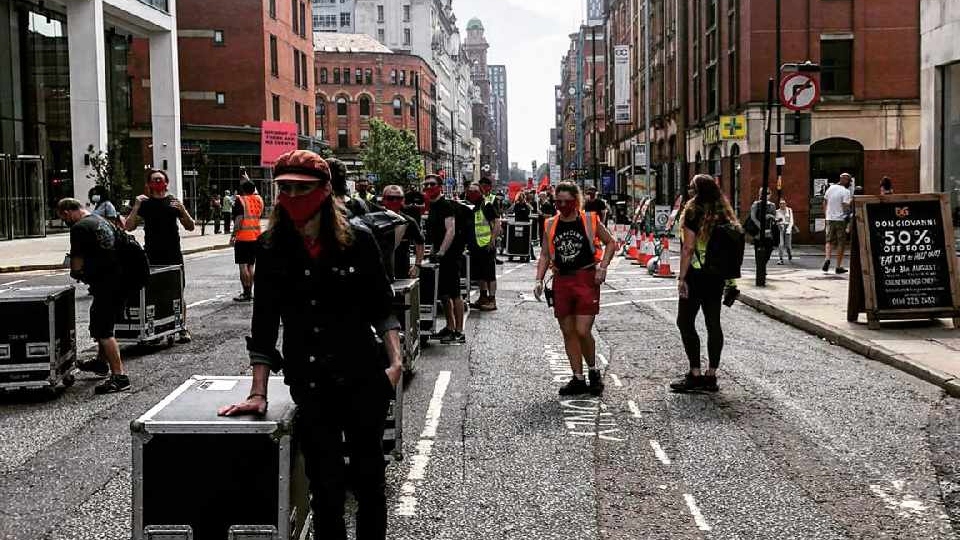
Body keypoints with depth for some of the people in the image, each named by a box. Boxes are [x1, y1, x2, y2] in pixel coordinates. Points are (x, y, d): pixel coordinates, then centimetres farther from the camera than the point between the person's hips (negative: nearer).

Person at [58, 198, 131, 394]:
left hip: (106, 285, -9)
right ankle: (101, 362, 42)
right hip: (121, 280, 10)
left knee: (103, 330, -5)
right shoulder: (103, 221, 17)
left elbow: (77, 263, -13)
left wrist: (76, 273, 9)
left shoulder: (79, 227, -11)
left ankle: (119, 376, -8)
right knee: (102, 323, 26)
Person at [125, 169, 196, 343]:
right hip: (152, 256, 0)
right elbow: (129, 227, -1)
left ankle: (183, 329, 7)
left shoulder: (173, 202, 7)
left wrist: (182, 210, -11)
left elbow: (190, 227, 6)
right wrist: (136, 206, -10)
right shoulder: (144, 203, 6)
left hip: (173, 255, 0)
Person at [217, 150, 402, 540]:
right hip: (309, 386, 1)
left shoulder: (357, 240, -4)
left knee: (369, 478, 10)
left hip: (363, 378, -1)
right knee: (325, 486, 7)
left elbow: (381, 308, 4)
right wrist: (258, 393, -4)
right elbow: (264, 324, 0)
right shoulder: (272, 249, 0)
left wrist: (395, 361, -8)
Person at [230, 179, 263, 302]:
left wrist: (233, 235, -10)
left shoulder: (240, 200, -7)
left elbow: (239, 220, -15)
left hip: (243, 238, -6)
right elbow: (255, 192, 33)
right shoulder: (258, 199, 9)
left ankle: (246, 293, -5)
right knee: (251, 266, 12)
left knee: (243, 266, -4)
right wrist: (248, 180, 44)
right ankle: (250, 292, 16)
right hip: (256, 237, 6)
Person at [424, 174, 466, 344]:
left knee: (454, 293, -8)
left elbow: (451, 231, -21)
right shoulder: (432, 207, 16)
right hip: (439, 255, 10)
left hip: (450, 255, -10)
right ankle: (450, 328, 23)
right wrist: (433, 252, 19)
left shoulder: (446, 205, -12)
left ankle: (459, 332, -5)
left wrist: (441, 252, -27)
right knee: (443, 294, 13)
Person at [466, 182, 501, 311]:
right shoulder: (474, 209, 16)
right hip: (477, 246, 9)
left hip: (487, 246, -9)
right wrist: (470, 244, 19)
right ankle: (483, 298, 22)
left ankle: (492, 300, -2)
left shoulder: (487, 206, -9)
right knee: (480, 274, 13)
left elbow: (497, 223, -15)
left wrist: (492, 240, -20)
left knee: (490, 274, -5)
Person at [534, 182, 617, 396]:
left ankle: (594, 371, 14)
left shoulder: (590, 220, -1)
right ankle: (578, 379, 16)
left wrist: (602, 267, -6)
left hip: (586, 280, -4)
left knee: (583, 331, -10)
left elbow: (610, 243, 6)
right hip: (561, 281, 4)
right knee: (568, 333, 7)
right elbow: (545, 256, 13)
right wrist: (539, 280, 3)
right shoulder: (550, 225, 8)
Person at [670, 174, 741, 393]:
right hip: (717, 277, 7)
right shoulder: (724, 215, 9)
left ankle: (695, 374, -3)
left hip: (695, 276, -7)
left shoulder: (694, 213, -10)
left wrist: (681, 278, -13)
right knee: (713, 323, 8)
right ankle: (711, 375, 11)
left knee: (685, 322, 0)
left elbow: (688, 248, -15)